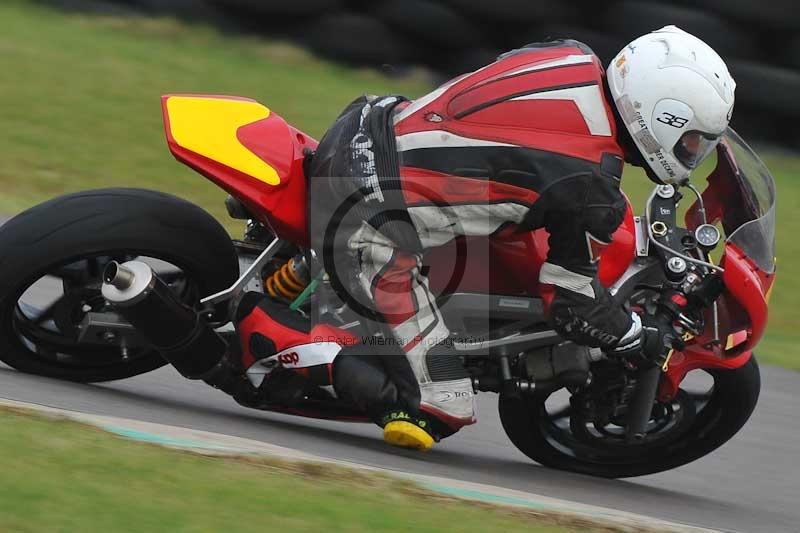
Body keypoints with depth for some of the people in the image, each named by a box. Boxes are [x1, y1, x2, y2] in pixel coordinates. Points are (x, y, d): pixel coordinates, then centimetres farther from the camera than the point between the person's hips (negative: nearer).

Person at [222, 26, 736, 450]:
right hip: (372, 233, -9)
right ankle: (261, 328, -7)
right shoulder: (591, 189, -17)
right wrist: (649, 339, 10)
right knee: (439, 411, -7)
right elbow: (573, 302, -7)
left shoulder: (575, 59, 4)